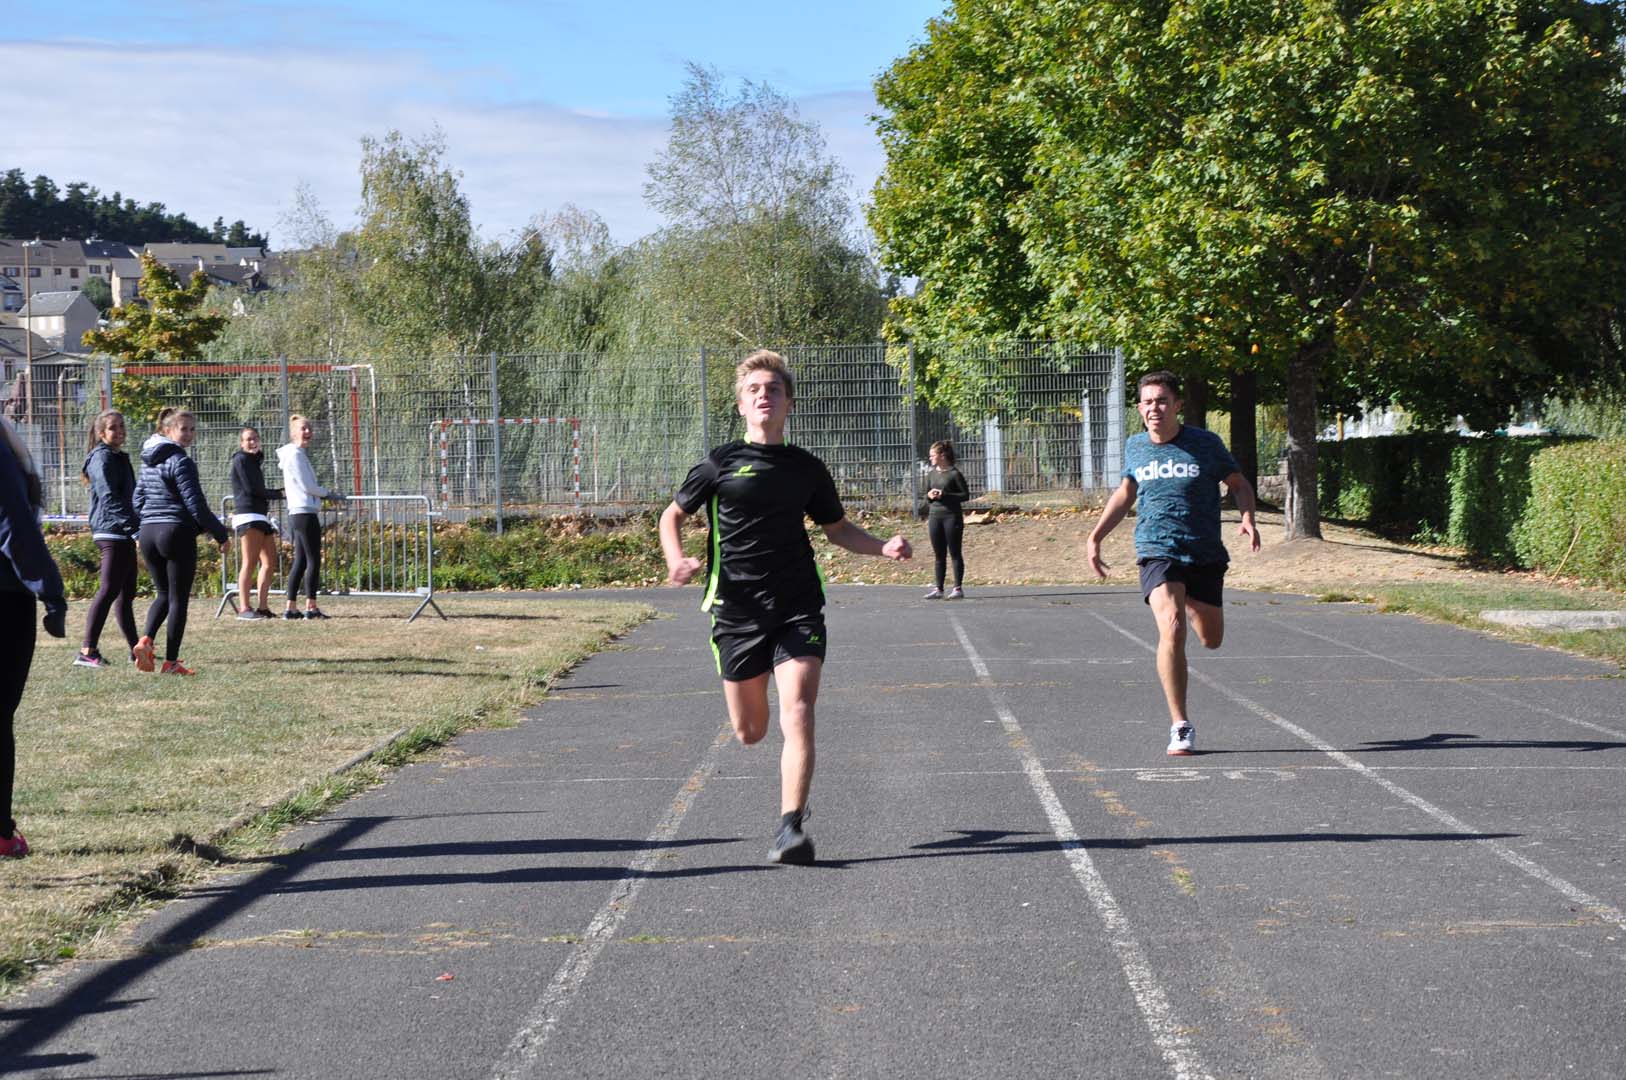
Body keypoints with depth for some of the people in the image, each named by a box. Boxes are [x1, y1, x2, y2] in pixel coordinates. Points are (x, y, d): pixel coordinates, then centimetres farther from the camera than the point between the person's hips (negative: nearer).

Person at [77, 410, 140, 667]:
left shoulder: (119, 458, 20)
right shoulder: (102, 458, -10)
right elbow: (110, 498, -19)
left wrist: (137, 527, 20)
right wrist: (135, 528, -25)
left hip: (123, 533, 10)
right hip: (112, 531, -10)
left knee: (126, 593, 13)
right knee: (109, 590, -13)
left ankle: (135, 649, 18)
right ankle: (87, 651, -15)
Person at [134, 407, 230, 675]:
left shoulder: (149, 461, 12)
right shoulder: (180, 461, -12)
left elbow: (138, 499, 18)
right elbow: (195, 504, -15)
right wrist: (219, 533, -6)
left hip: (148, 533, 7)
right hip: (177, 533, -7)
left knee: (163, 593, 19)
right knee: (178, 598, 2)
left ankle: (146, 639, -6)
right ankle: (171, 662, 3)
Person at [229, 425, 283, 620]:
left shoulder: (255, 461, 26)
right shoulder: (241, 460, -2)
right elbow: (251, 489, -9)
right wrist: (279, 494, 0)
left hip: (261, 516, 9)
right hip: (248, 515, -9)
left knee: (270, 562, 6)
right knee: (250, 562, -13)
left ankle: (262, 607, 7)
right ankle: (244, 608, -16)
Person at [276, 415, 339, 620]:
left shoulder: (299, 454, 20)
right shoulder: (295, 454, -10)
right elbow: (306, 486, -13)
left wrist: (325, 494, 8)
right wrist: (328, 493, 0)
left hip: (297, 514, 10)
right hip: (305, 513, -10)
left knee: (300, 561, 10)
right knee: (314, 560, -8)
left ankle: (291, 607, 10)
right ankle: (311, 607, -9)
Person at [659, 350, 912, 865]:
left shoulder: (807, 469, 7)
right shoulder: (721, 464, 0)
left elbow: (837, 528, 21)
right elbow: (672, 516, 11)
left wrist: (882, 547, 2)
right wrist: (676, 561, -9)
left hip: (798, 608, 0)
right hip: (737, 610, 0)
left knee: (797, 714, -18)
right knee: (750, 731, 8)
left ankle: (790, 827, -16)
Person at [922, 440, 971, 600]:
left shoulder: (954, 474, -8)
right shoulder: (931, 474, 11)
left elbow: (965, 495, -8)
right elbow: (927, 496, 20)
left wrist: (944, 495, -16)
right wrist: (929, 495, -4)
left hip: (952, 516, -6)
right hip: (935, 516, 6)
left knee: (954, 553, 0)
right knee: (939, 556, 8)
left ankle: (958, 588, 5)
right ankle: (938, 589, 10)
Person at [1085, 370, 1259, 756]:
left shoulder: (1205, 444, -4)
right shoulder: (1135, 447, 4)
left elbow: (1238, 483, 9)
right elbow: (1125, 492, 22)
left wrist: (1247, 518, -10)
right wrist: (1095, 537, 18)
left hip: (1205, 555, 1)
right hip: (1157, 552, 0)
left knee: (1211, 639, 11)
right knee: (1172, 629, -23)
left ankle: (1189, 601, 50)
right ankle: (1181, 727, -19)